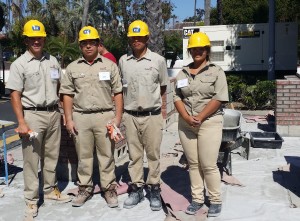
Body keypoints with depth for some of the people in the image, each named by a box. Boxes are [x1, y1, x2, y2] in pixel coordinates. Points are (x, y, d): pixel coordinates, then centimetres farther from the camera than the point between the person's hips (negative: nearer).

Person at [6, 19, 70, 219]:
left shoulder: (52, 61, 10)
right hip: (32, 115, -4)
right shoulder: (19, 64, -4)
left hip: (53, 113, 5)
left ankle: (51, 190, 29)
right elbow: (15, 95, -7)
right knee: (31, 159, 2)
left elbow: (60, 87, 18)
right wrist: (21, 123, -14)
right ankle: (31, 199, 12)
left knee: (52, 155, 14)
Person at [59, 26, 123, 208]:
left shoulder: (110, 65, 4)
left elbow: (118, 93, 3)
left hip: (105, 116, -1)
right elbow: (67, 95, 8)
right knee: (83, 156, 10)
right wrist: (69, 119, 0)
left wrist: (118, 117, -4)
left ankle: (109, 189, 18)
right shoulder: (72, 68, 8)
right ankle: (85, 189, 23)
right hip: (80, 117, 2)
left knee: (107, 155, 6)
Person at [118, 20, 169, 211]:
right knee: (134, 155, 11)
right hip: (130, 116, 2)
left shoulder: (158, 60, -3)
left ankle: (154, 190, 19)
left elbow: (163, 87, 9)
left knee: (153, 154, 7)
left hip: (152, 115, -2)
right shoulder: (123, 61, 4)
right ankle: (136, 189, 23)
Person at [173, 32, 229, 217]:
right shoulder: (183, 73, 11)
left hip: (209, 122, -4)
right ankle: (197, 199, 20)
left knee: (208, 165, -3)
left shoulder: (216, 71, 0)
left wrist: (200, 118, -14)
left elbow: (219, 99, -10)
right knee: (193, 163, 9)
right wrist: (187, 118, -9)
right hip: (186, 124, 4)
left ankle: (216, 201, 13)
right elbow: (177, 97, 6)